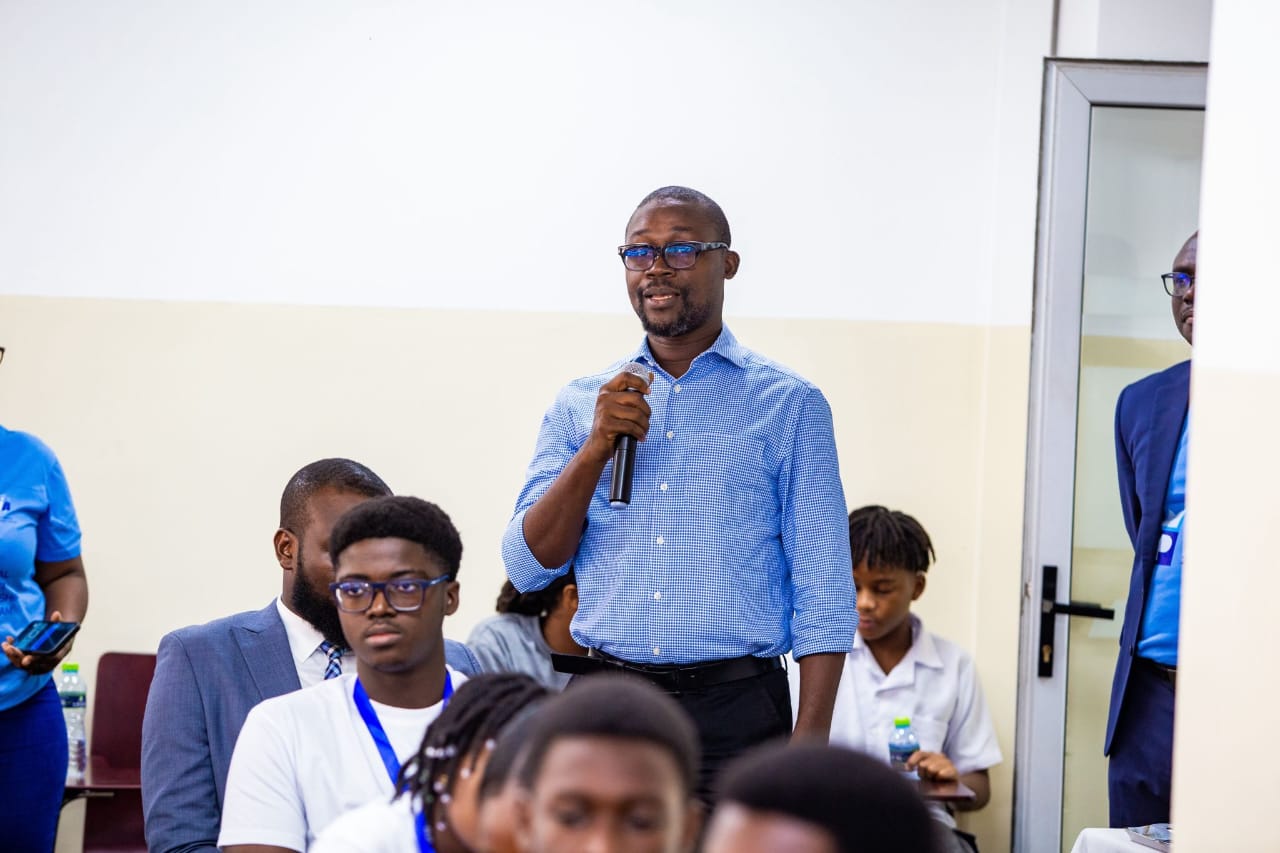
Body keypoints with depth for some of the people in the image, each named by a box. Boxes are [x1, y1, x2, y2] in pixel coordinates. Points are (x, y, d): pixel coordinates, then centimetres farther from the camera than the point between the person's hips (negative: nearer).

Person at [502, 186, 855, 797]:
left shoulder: (789, 404, 3)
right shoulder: (579, 404, 11)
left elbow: (823, 596, -1)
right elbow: (528, 568, 3)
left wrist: (809, 748, -10)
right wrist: (598, 447, -10)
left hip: (733, 708, -2)